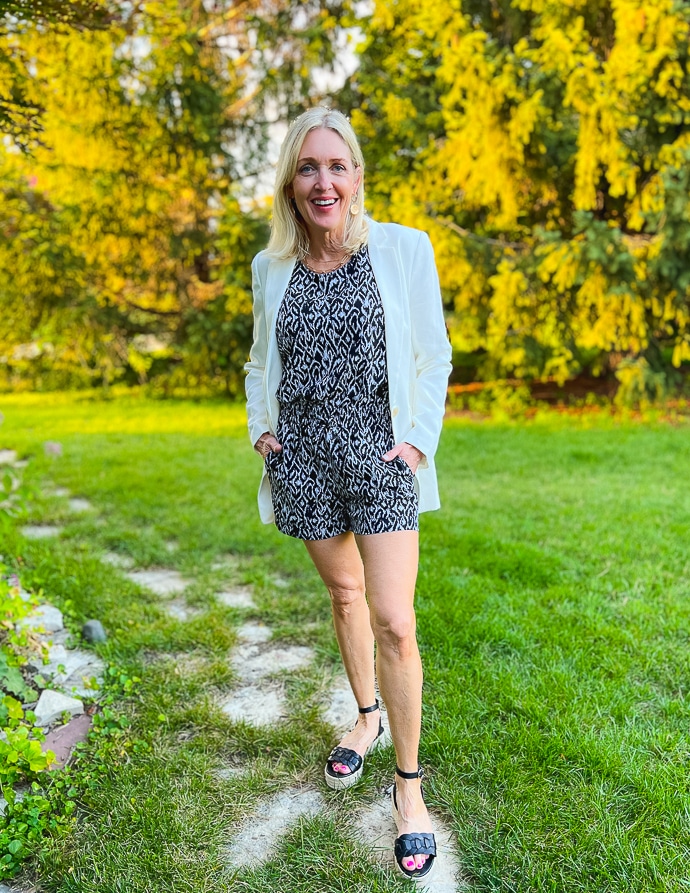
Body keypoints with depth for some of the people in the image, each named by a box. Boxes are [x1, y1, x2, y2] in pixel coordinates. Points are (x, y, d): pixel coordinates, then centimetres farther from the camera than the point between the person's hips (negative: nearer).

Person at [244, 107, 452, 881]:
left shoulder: (404, 249, -5)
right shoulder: (272, 267, 5)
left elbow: (432, 357, 1)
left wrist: (420, 439, -8)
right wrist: (260, 427, 5)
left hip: (380, 458, -3)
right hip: (306, 460, 3)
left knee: (394, 622, -8)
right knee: (343, 593, 18)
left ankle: (408, 782, 11)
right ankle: (365, 716, 42)